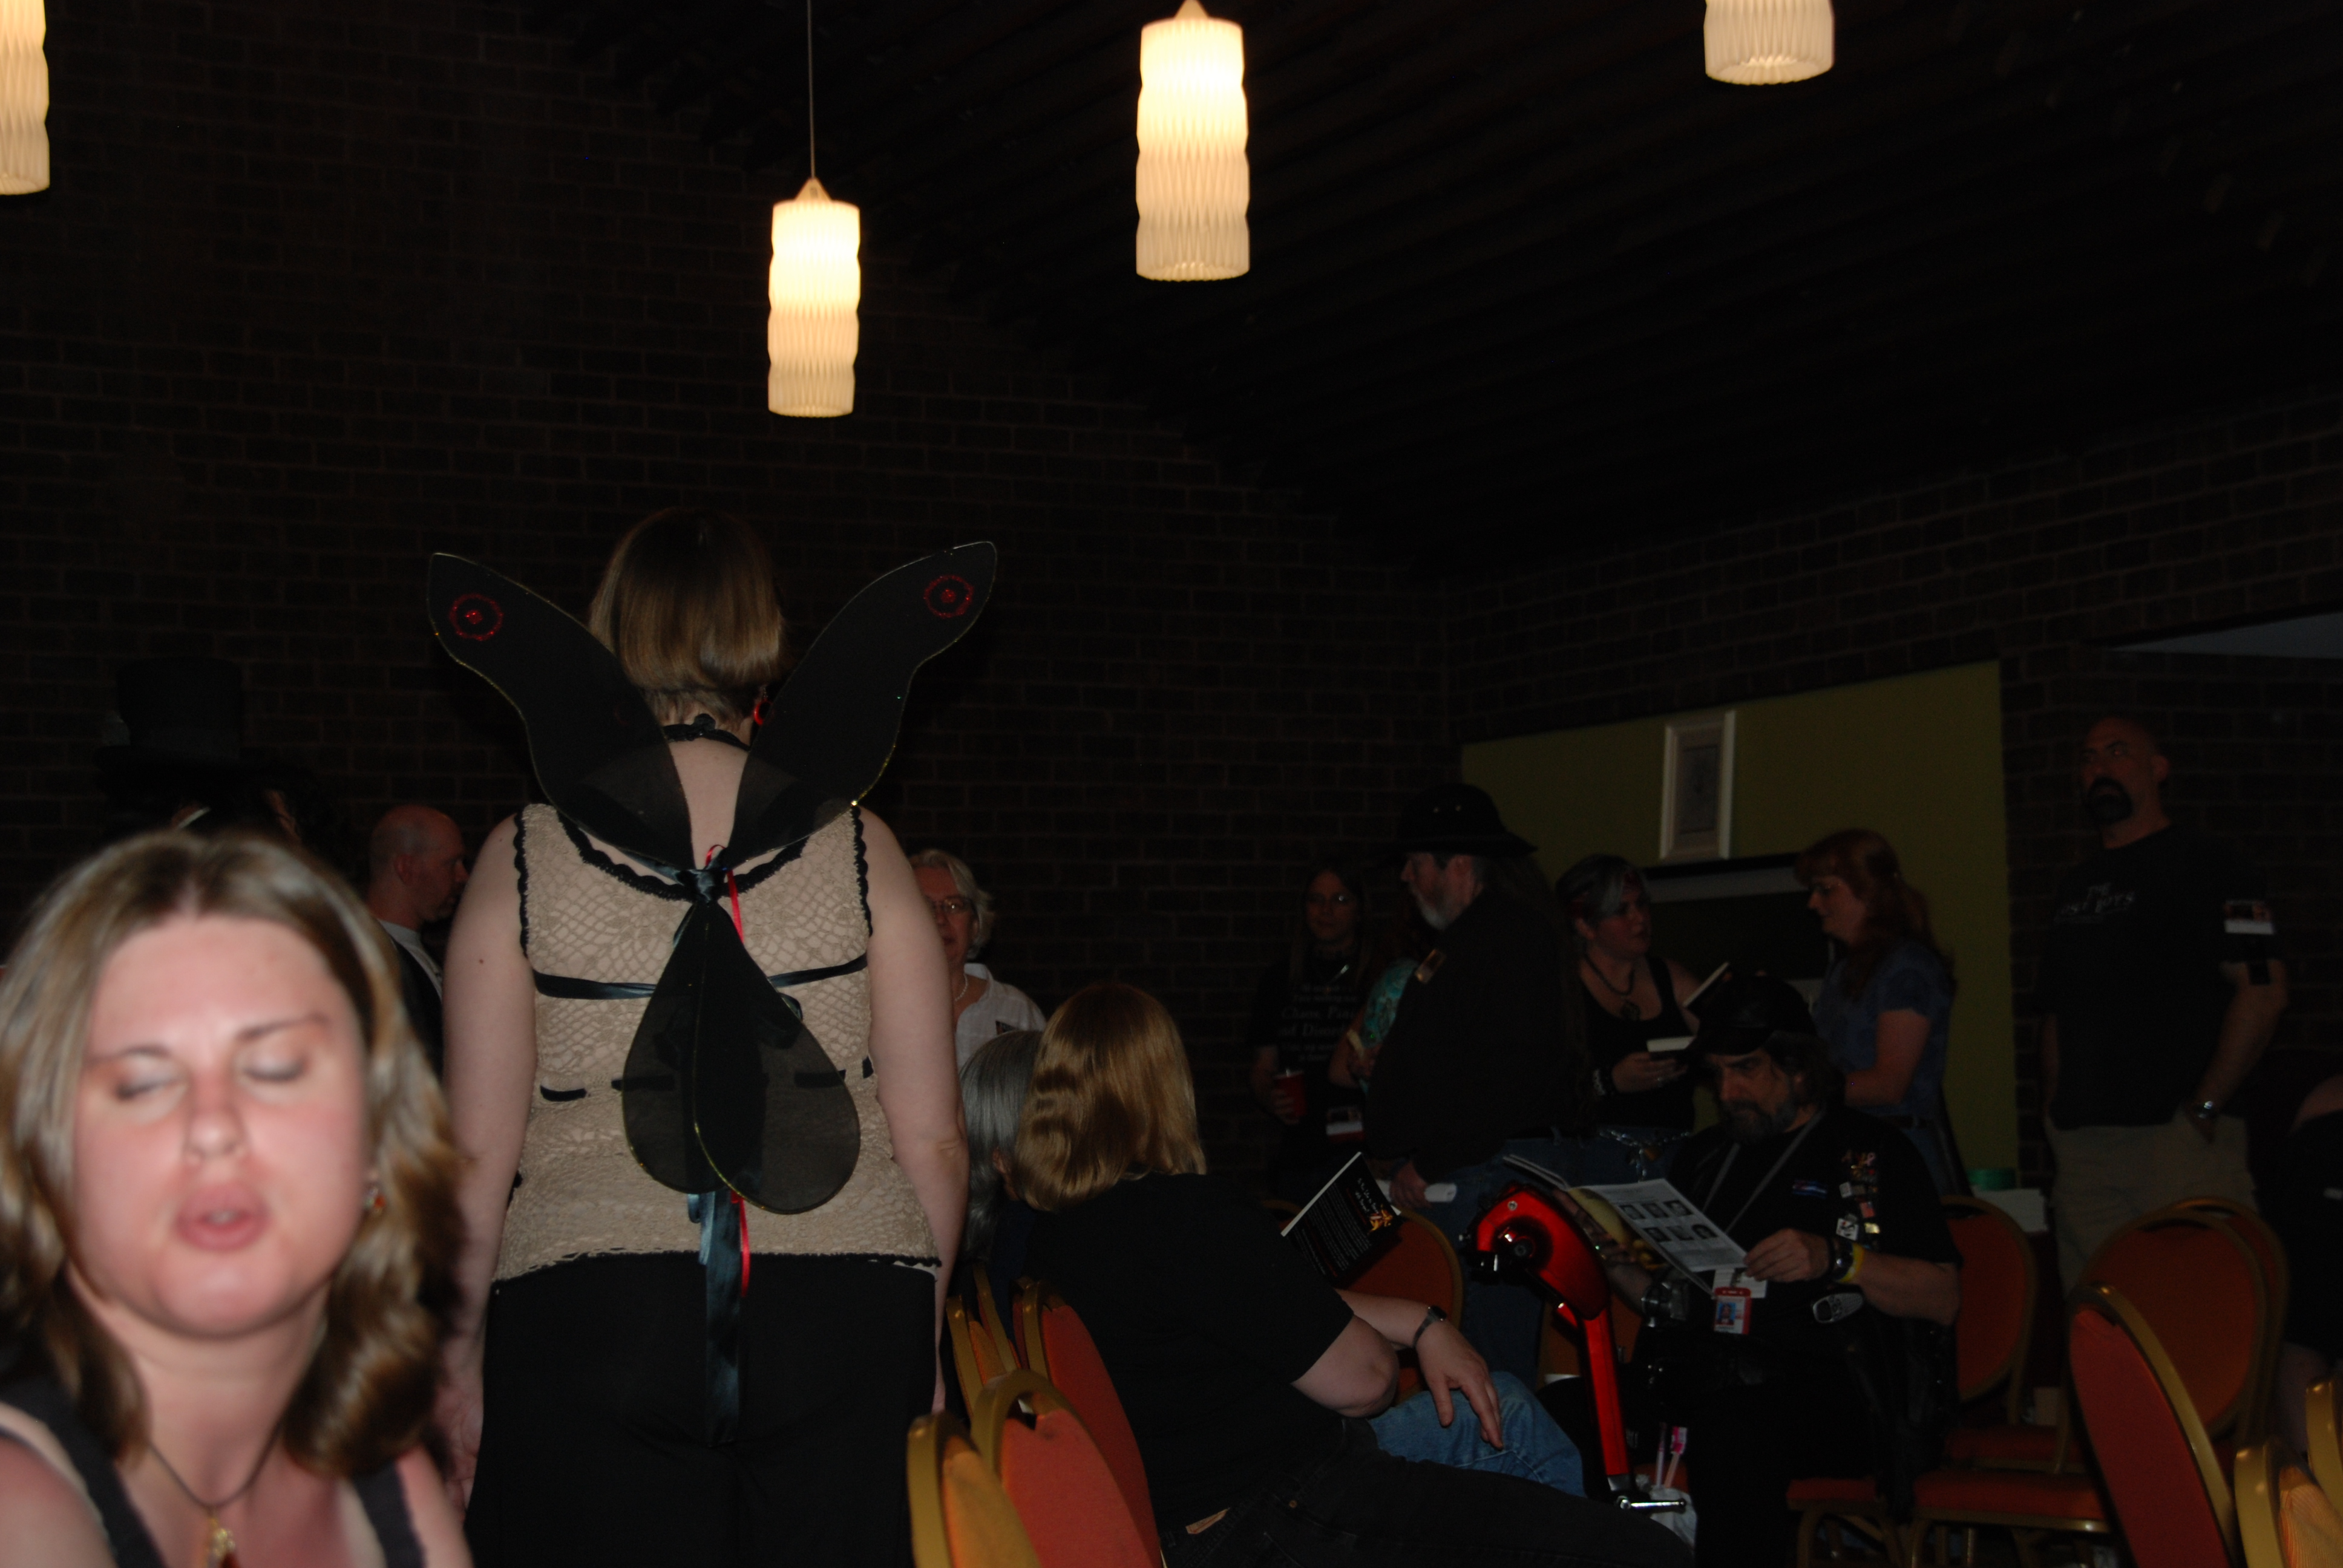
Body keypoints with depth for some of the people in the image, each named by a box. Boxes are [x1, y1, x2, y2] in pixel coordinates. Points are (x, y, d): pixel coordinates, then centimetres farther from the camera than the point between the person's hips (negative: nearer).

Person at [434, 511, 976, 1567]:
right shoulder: (855, 848, 1)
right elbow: (931, 1138, 1)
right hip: (842, 1322, 1)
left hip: (586, 1318, 0)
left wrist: (463, 1345, 10)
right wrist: (924, 1327, 14)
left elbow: (479, 1148, -1)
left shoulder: (527, 856, -1)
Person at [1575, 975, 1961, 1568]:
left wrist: (1837, 1260, -13)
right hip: (1698, 1378, 5)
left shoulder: (1870, 1152, 9)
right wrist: (1616, 1265, 6)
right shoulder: (1704, 1156, 25)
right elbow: (1665, 1298, 28)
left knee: (1733, 1429, -40)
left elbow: (1943, 1298, 1)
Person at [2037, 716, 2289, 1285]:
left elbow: (2263, 992, -11)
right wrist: (2055, 1110, 12)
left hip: (2178, 1135, -7)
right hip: (2082, 1145, 7)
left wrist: (2204, 1109, -15)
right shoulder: (2075, 886, 22)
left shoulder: (2204, 866, -1)